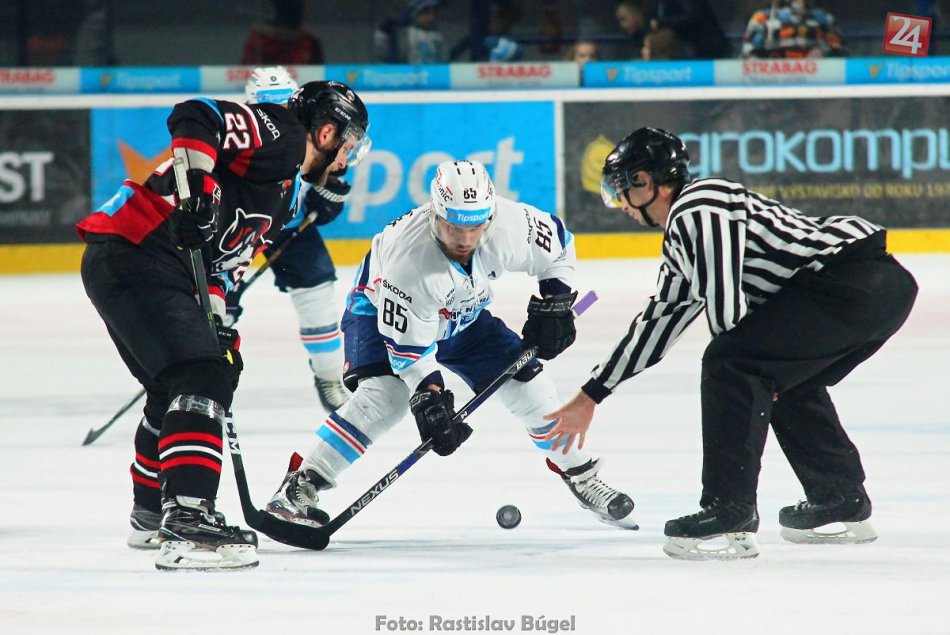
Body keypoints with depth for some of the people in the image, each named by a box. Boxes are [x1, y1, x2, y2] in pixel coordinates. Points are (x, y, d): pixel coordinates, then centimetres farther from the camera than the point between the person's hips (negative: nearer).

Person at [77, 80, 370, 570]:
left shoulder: (281, 194, 25)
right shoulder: (277, 134, -5)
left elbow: (224, 259, 24)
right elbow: (194, 117, -20)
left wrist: (220, 324, 15)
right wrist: (196, 186, -29)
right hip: (133, 257, -11)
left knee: (175, 389, 27)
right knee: (201, 378, -20)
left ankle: (151, 514, 45)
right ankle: (187, 522, -30)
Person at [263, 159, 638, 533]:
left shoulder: (510, 224, -30)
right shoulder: (409, 256, -41)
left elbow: (558, 243, -6)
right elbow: (407, 344, -33)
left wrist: (554, 301, -10)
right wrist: (429, 395, -39)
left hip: (462, 316, 5)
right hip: (383, 309, -5)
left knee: (529, 387, -2)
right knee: (384, 395, -29)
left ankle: (581, 476, 20)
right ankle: (298, 485, -28)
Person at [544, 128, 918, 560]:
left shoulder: (698, 208, -6)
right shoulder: (681, 235, 26)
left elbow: (724, 303, -13)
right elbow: (657, 321, 34)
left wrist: (743, 368, 6)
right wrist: (590, 397, 38)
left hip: (854, 278, -11)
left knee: (731, 364, -12)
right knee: (784, 379, 28)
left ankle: (730, 515, -13)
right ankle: (843, 506, 32)